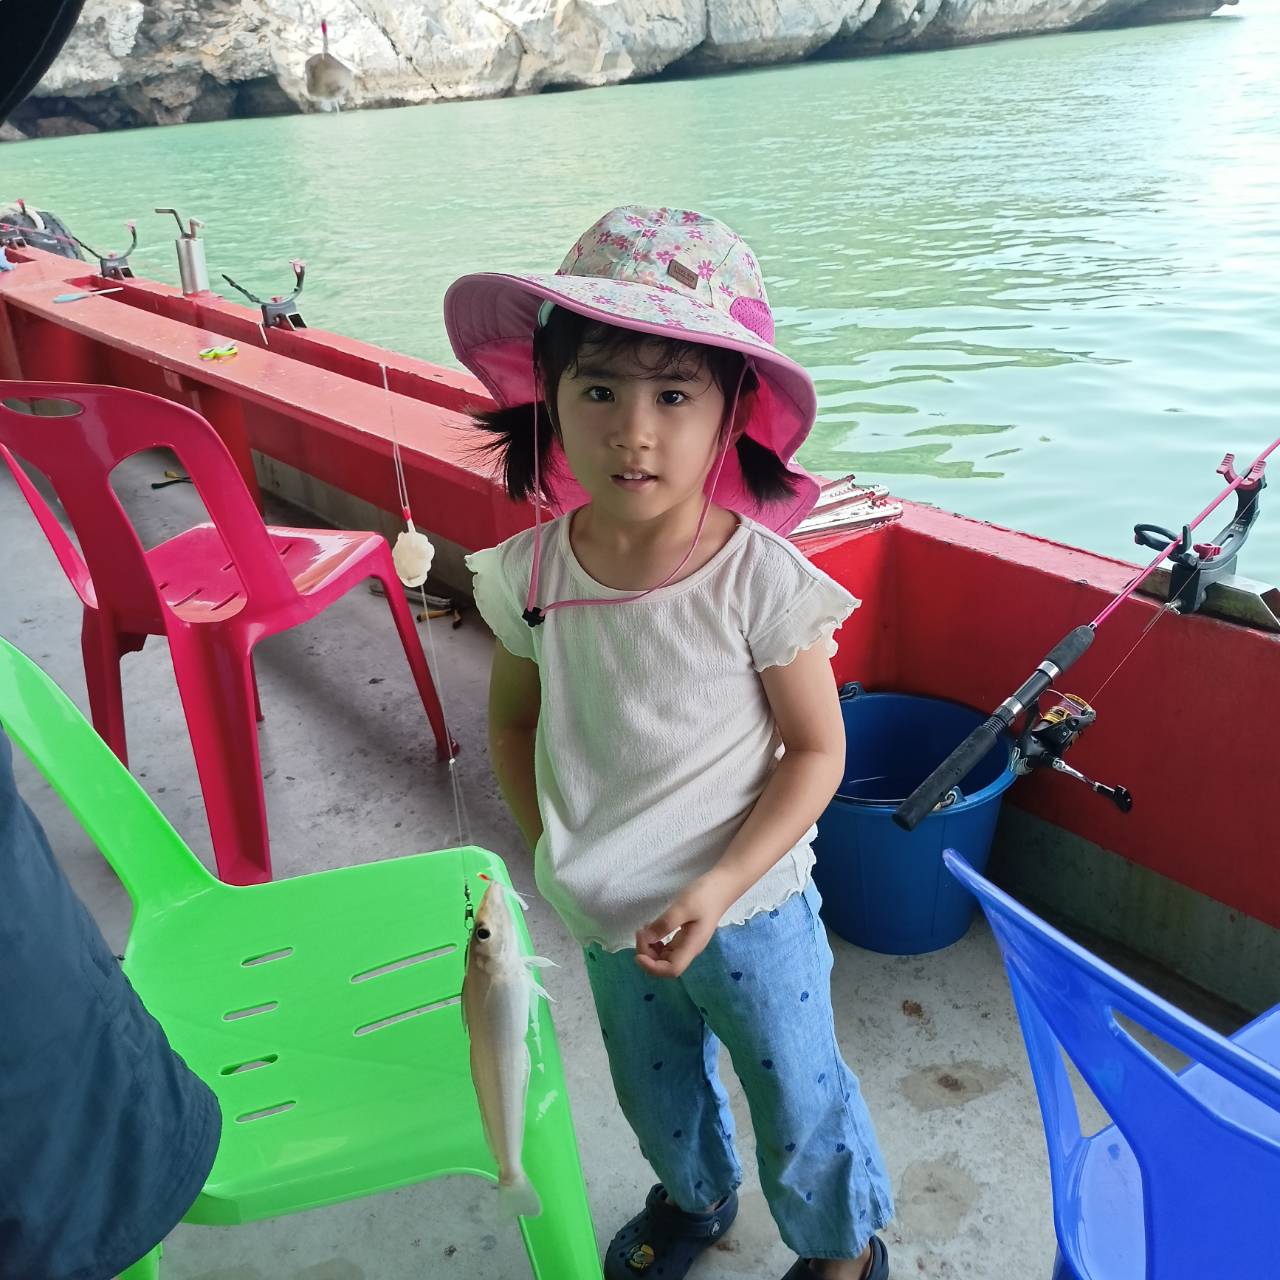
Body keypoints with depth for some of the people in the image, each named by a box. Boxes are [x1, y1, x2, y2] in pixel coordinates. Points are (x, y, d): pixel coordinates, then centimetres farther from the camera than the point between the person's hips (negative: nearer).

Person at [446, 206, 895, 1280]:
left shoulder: (760, 579, -25)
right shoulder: (531, 574, -15)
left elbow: (816, 752, -15)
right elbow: (514, 721, 3)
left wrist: (719, 887, -22)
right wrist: (550, 849, -4)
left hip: (750, 909, -4)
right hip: (613, 916, 4)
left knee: (798, 1098, 18)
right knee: (656, 1093, 29)